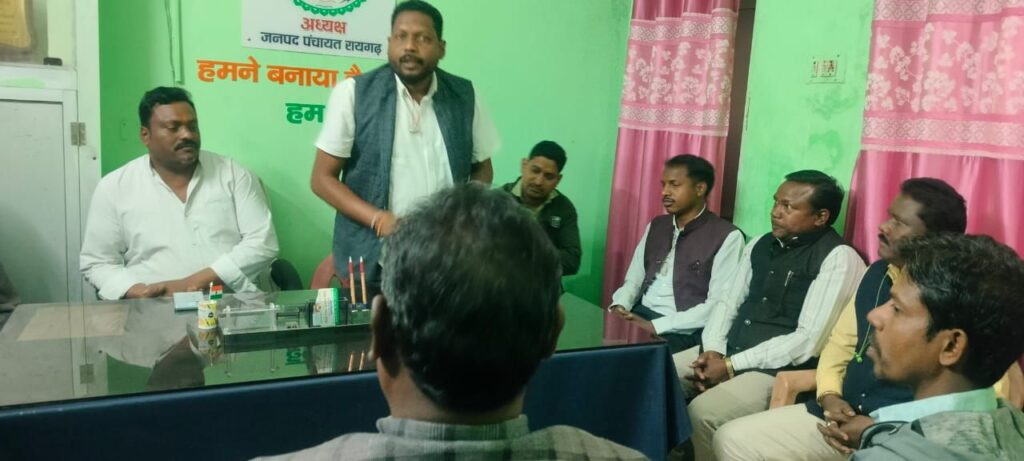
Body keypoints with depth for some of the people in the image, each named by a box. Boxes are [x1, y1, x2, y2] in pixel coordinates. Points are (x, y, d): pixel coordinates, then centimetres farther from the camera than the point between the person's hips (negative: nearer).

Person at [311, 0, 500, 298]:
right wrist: (379, 219, -17)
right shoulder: (353, 93, -5)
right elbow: (322, 178, -3)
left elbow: (482, 168, 13)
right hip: (371, 263, -2)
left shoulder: (465, 96, 2)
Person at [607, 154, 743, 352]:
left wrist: (656, 326, -19)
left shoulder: (727, 236, -5)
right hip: (640, 316, 6)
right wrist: (619, 305, -6)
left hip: (683, 330, -6)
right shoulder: (656, 226, 16)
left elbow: (718, 305, -13)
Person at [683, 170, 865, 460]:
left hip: (782, 369, -7)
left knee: (702, 414, -28)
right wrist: (713, 350, -7)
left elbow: (808, 341, -18)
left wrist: (731, 365, -18)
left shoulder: (839, 258, -11)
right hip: (727, 352, 8)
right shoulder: (760, 245, 12)